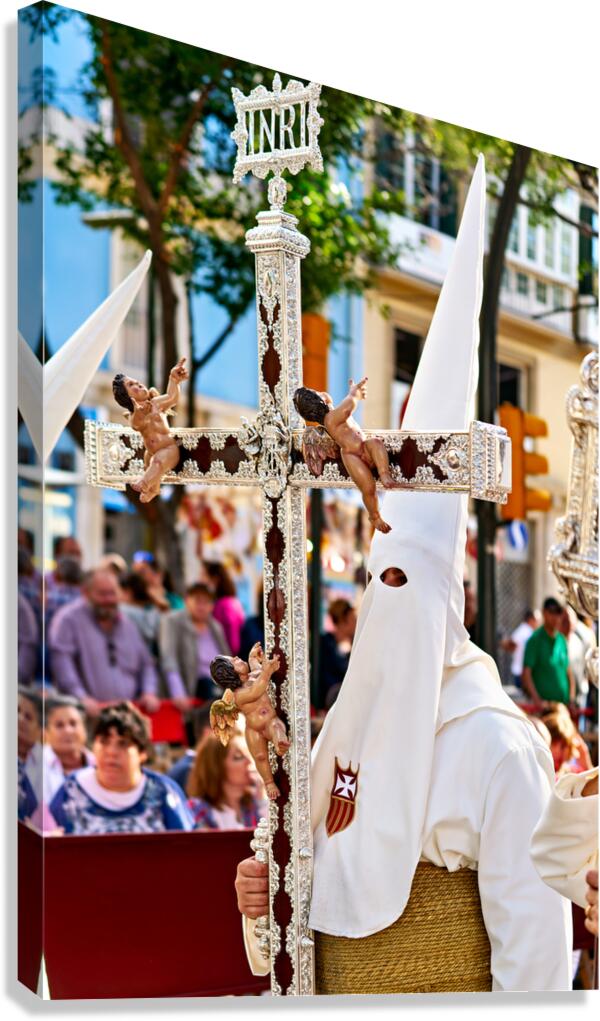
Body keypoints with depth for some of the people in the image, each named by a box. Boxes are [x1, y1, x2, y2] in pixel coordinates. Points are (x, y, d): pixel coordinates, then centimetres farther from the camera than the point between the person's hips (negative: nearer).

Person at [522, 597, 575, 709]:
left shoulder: (562, 640, 12)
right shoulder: (535, 640, -6)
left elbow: (568, 670, 16)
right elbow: (526, 673, -11)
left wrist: (572, 698, 5)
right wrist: (536, 699, -20)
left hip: (564, 702, 6)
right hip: (544, 702, -6)